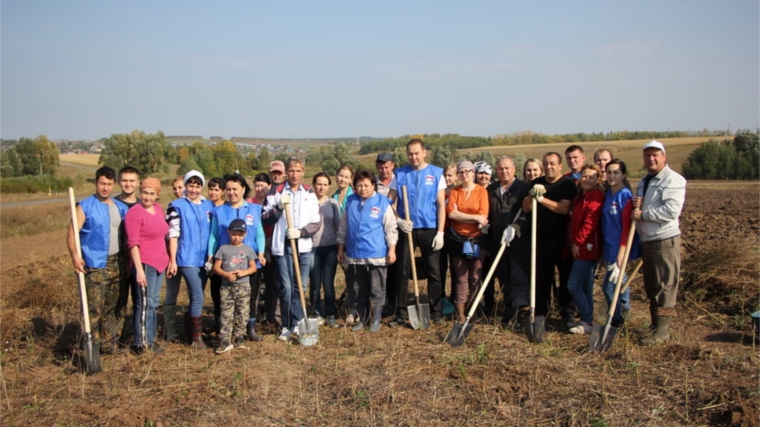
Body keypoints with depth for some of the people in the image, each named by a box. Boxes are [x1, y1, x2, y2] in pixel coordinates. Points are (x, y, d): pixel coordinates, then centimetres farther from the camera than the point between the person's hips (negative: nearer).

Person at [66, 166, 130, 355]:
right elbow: (72, 233, -10)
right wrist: (75, 255, -24)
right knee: (94, 308, -6)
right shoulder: (85, 206, -2)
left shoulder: (121, 208, 12)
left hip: (116, 264, 5)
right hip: (94, 265, -5)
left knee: (112, 307, 11)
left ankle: (109, 344, 20)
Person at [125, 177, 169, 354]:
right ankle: (141, 343, 6)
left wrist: (168, 259, 17)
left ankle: (150, 340, 24)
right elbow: (133, 243, -17)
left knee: (153, 303, 14)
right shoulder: (135, 213, -12)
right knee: (144, 304, -3)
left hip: (159, 263, 8)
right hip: (144, 264, -8)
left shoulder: (158, 209, 10)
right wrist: (139, 269, -22)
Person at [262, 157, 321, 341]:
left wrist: (301, 232, -10)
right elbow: (265, 218, 1)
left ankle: (297, 324, 20)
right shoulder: (276, 192, 2)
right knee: (286, 288, -4)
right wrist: (279, 207, -14)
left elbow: (317, 222, 6)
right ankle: (287, 327, 9)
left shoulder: (310, 194, 8)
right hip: (282, 247, -2)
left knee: (300, 288, 8)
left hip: (303, 247, 2)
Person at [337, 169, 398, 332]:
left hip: (376, 255, -3)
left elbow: (391, 228, -3)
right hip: (355, 255, 4)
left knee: (377, 290, 5)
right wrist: (341, 248, 13)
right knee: (359, 290, 13)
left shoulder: (383, 203, -4)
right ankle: (361, 319, 25)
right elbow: (343, 228, 13)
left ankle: (376, 320, 18)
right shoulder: (350, 202, 6)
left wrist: (391, 249, -7)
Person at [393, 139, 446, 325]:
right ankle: (401, 312, 14)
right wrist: (398, 220, -13)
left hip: (429, 230, -1)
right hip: (406, 230, 1)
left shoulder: (436, 174, 1)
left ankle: (435, 311, 16)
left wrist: (440, 232, -7)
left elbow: (441, 205, -1)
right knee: (402, 272, 5)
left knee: (434, 273, 5)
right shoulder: (399, 174, 4)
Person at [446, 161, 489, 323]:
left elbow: (483, 216, -11)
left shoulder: (482, 191, 0)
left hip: (477, 239, -1)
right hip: (458, 239, 1)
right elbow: (451, 213, -10)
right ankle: (460, 313, 6)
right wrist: (475, 218, -14)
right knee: (461, 277, 4)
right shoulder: (454, 192, 5)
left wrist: (460, 215, -11)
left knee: (475, 277, 3)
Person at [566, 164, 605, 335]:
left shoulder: (596, 196, -13)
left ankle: (587, 322, 1)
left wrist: (578, 242, -16)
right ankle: (586, 320, 23)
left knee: (573, 285, -9)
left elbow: (590, 223, -20)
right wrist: (574, 243, 11)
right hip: (580, 248, 10)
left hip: (587, 248, -10)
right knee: (585, 286, 14)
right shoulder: (580, 196, 15)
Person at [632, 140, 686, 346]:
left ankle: (662, 330, 1)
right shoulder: (643, 182, 17)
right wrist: (636, 205, 2)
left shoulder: (674, 180, -11)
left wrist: (643, 214, -17)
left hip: (665, 240, -9)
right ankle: (656, 325, 24)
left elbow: (672, 210, -23)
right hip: (646, 240, 9)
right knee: (651, 286, 14)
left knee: (665, 286, -4)